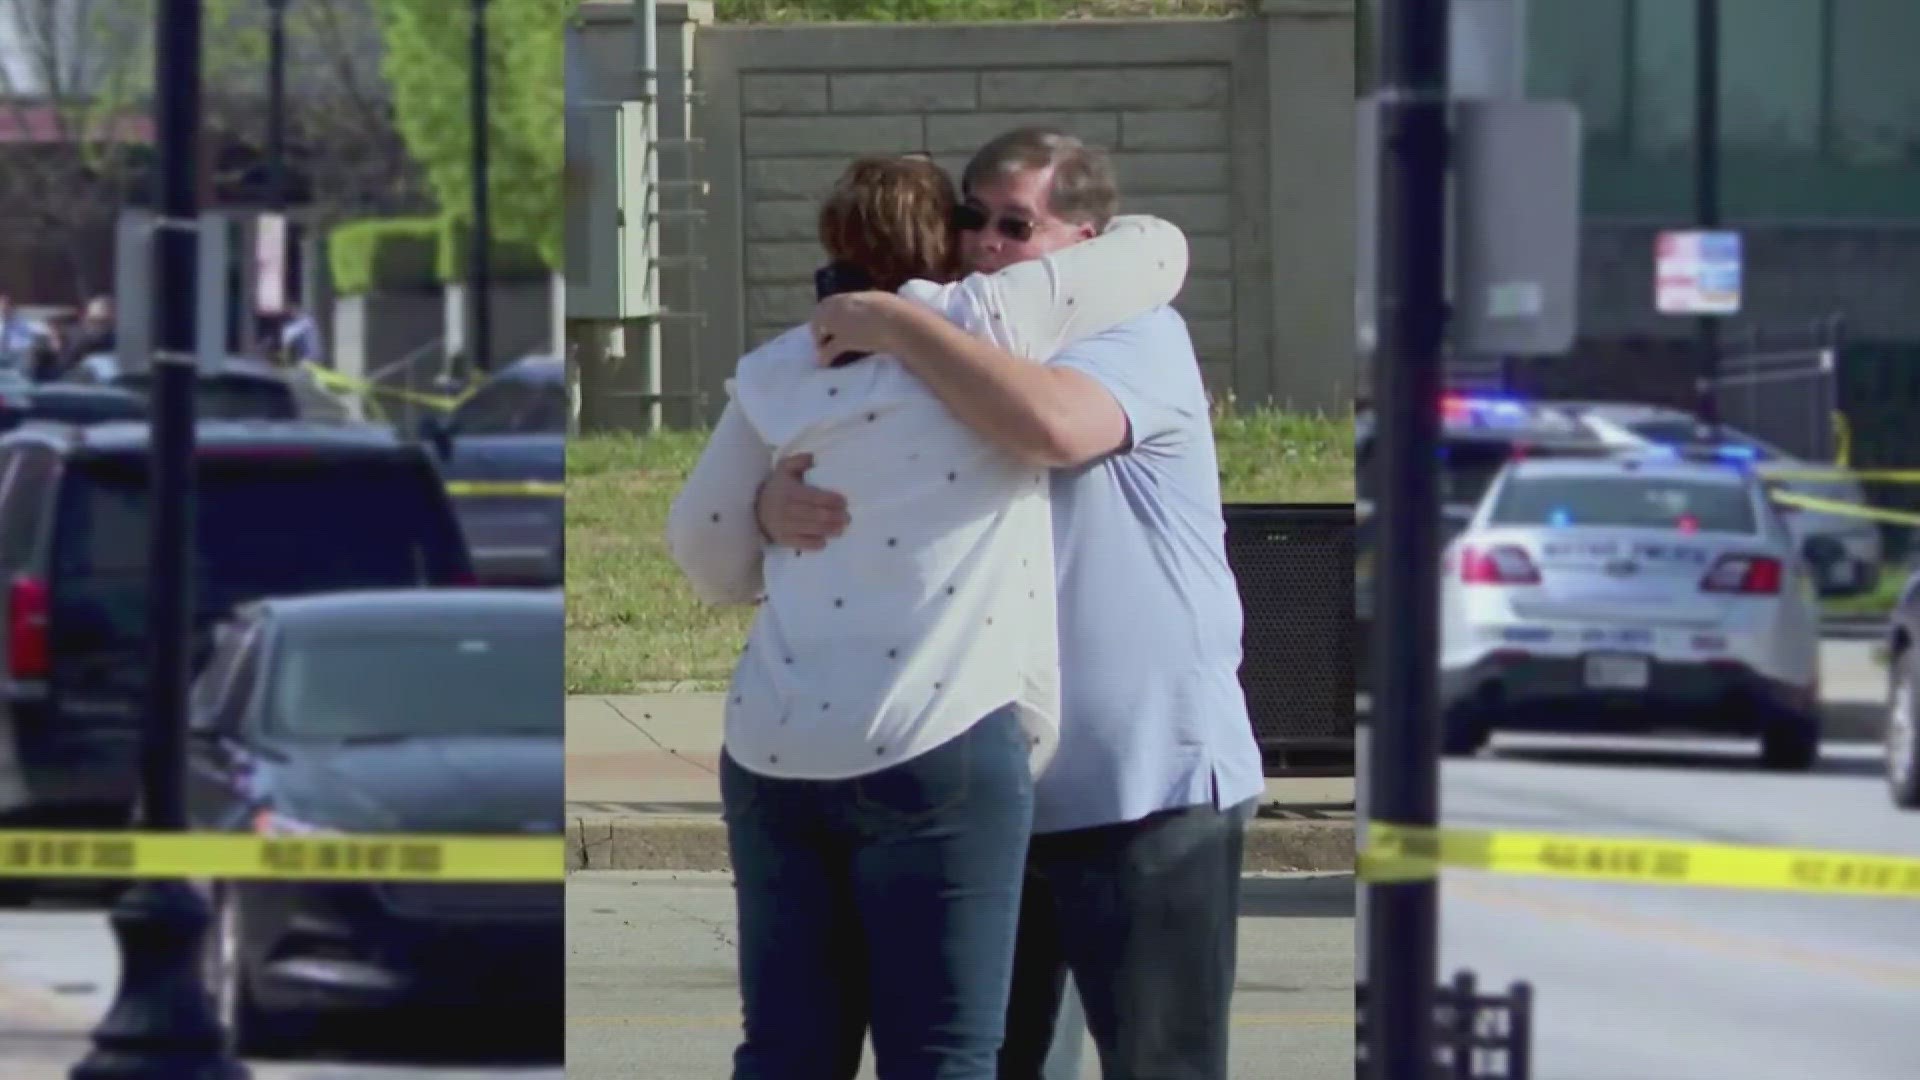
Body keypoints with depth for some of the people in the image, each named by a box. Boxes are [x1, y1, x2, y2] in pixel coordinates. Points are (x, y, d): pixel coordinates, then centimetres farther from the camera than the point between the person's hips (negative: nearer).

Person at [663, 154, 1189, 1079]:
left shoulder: (779, 374, 14)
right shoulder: (991, 319, 2)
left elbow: (704, 546, 23)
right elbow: (1158, 248, 14)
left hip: (772, 753, 5)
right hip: (936, 749, -5)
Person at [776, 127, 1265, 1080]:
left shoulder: (1137, 335, -10)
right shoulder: (963, 363, 13)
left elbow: (1051, 426, -32)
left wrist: (893, 326, -24)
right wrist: (777, 500, -14)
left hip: (1149, 786, -7)